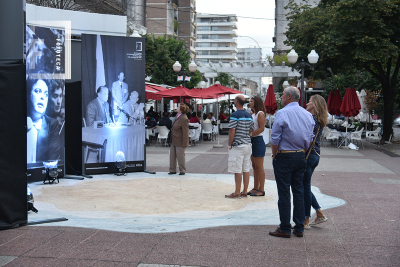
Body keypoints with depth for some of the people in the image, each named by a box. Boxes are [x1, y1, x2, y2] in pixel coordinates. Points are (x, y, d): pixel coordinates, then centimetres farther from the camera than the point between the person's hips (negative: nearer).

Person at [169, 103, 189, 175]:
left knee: (180, 155, 0)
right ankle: (172, 170, 20)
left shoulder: (184, 119, -23)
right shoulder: (178, 115, 5)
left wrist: (184, 143, -20)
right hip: (174, 140, 9)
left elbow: (185, 131, -22)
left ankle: (182, 170, 14)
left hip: (179, 141, -9)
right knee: (172, 155, 11)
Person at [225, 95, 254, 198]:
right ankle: (245, 192, 13)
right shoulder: (249, 115, 10)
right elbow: (251, 130, 14)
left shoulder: (235, 115, -13)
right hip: (248, 144, 8)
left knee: (238, 170, -3)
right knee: (246, 169, 8)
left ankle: (237, 193, 0)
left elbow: (232, 132, -16)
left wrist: (229, 144, -6)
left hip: (238, 146, -8)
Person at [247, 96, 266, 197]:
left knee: (259, 167, -6)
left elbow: (261, 128, -18)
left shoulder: (260, 114, -10)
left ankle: (261, 190, -1)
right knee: (254, 167, 12)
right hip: (253, 141, 10)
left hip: (258, 141, -10)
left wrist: (251, 134, -19)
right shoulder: (253, 114, 18)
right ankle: (256, 188, 18)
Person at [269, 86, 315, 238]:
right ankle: (299, 228, 15)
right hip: (301, 157, 6)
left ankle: (285, 229, 5)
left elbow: (275, 139, -13)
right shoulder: (308, 115, 8)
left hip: (284, 157, -6)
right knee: (299, 192, 11)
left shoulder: (282, 113, -13)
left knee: (284, 194, 0)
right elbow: (310, 139, 12)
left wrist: (274, 156, -1)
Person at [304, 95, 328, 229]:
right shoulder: (319, 121, 12)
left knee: (305, 188, -1)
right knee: (306, 187, 18)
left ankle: (306, 221, 7)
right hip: (316, 155, 9)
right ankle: (320, 214, 20)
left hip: (308, 155, -9)